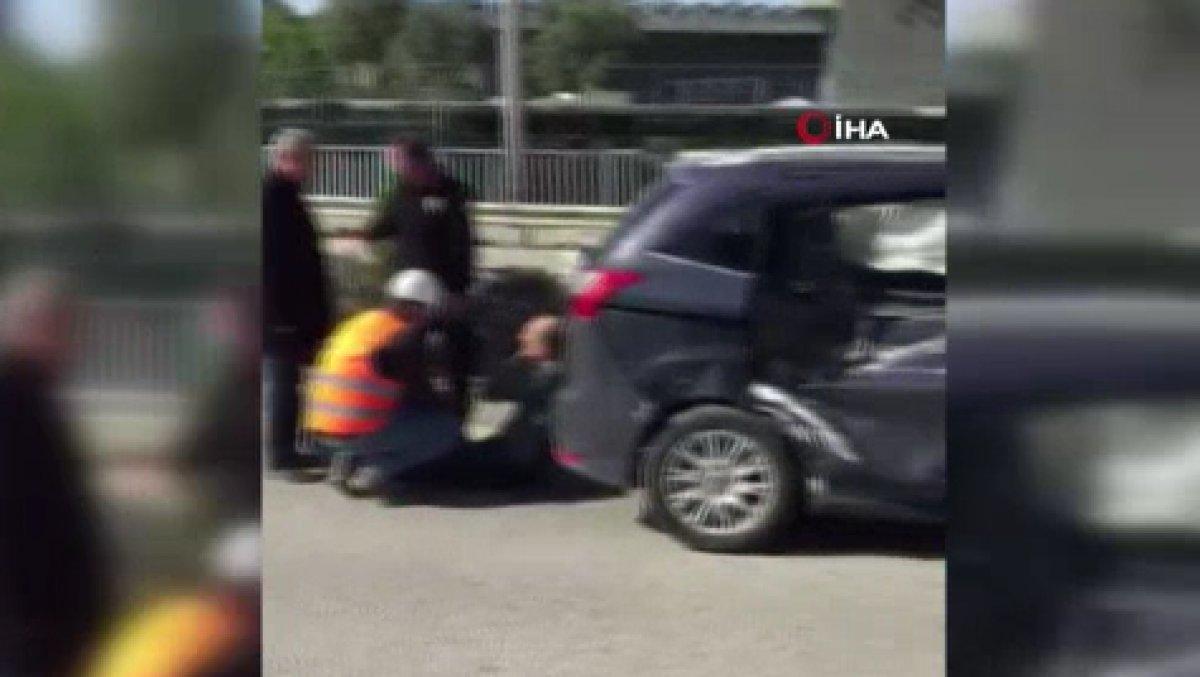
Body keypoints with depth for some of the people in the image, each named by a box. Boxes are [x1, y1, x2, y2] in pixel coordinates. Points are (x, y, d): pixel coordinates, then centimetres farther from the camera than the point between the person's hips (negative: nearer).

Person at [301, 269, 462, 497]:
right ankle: (377, 468, -6)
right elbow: (423, 395, 1)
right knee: (449, 428, 2)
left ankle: (346, 458, 14)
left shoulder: (361, 322, 14)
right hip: (363, 434, -7)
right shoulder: (407, 338, -6)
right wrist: (447, 399, 23)